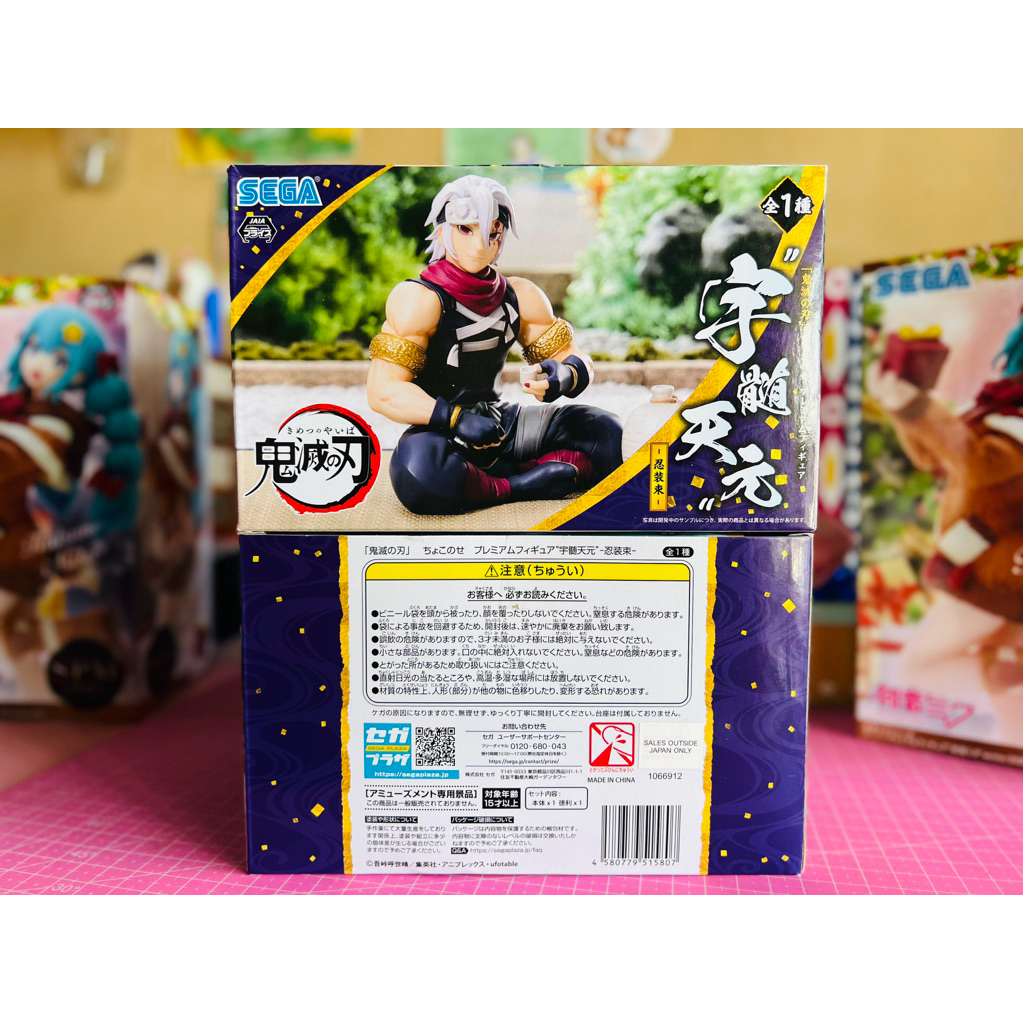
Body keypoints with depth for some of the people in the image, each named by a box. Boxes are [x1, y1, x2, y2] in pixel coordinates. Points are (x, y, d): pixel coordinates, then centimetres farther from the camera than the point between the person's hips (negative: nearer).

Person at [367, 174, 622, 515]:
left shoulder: (520, 295, 6)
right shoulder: (420, 298, -10)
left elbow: (576, 359, 7)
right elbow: (383, 391, -18)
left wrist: (563, 377, -18)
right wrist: (457, 419, -29)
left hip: (503, 424, 5)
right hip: (443, 432, -4)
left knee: (605, 430, -9)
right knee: (417, 468, -39)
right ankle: (518, 488, -16)